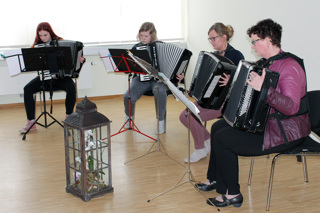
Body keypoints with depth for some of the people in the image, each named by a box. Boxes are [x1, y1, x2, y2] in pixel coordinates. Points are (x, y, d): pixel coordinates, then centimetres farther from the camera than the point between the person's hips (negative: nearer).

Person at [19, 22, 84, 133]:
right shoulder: (36, 46, 5)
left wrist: (80, 60, -12)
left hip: (61, 76, -2)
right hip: (44, 77, 2)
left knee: (71, 87, -31)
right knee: (27, 89, -21)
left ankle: (69, 116, -7)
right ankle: (31, 122, -13)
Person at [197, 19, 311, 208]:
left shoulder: (289, 66, -23)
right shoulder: (267, 62, 8)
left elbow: (292, 107, -35)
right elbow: (252, 93, 24)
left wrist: (263, 88, -43)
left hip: (286, 132, -10)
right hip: (266, 121, 10)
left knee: (222, 138, -15)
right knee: (218, 127, 13)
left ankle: (231, 194, -1)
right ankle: (215, 180, 25)